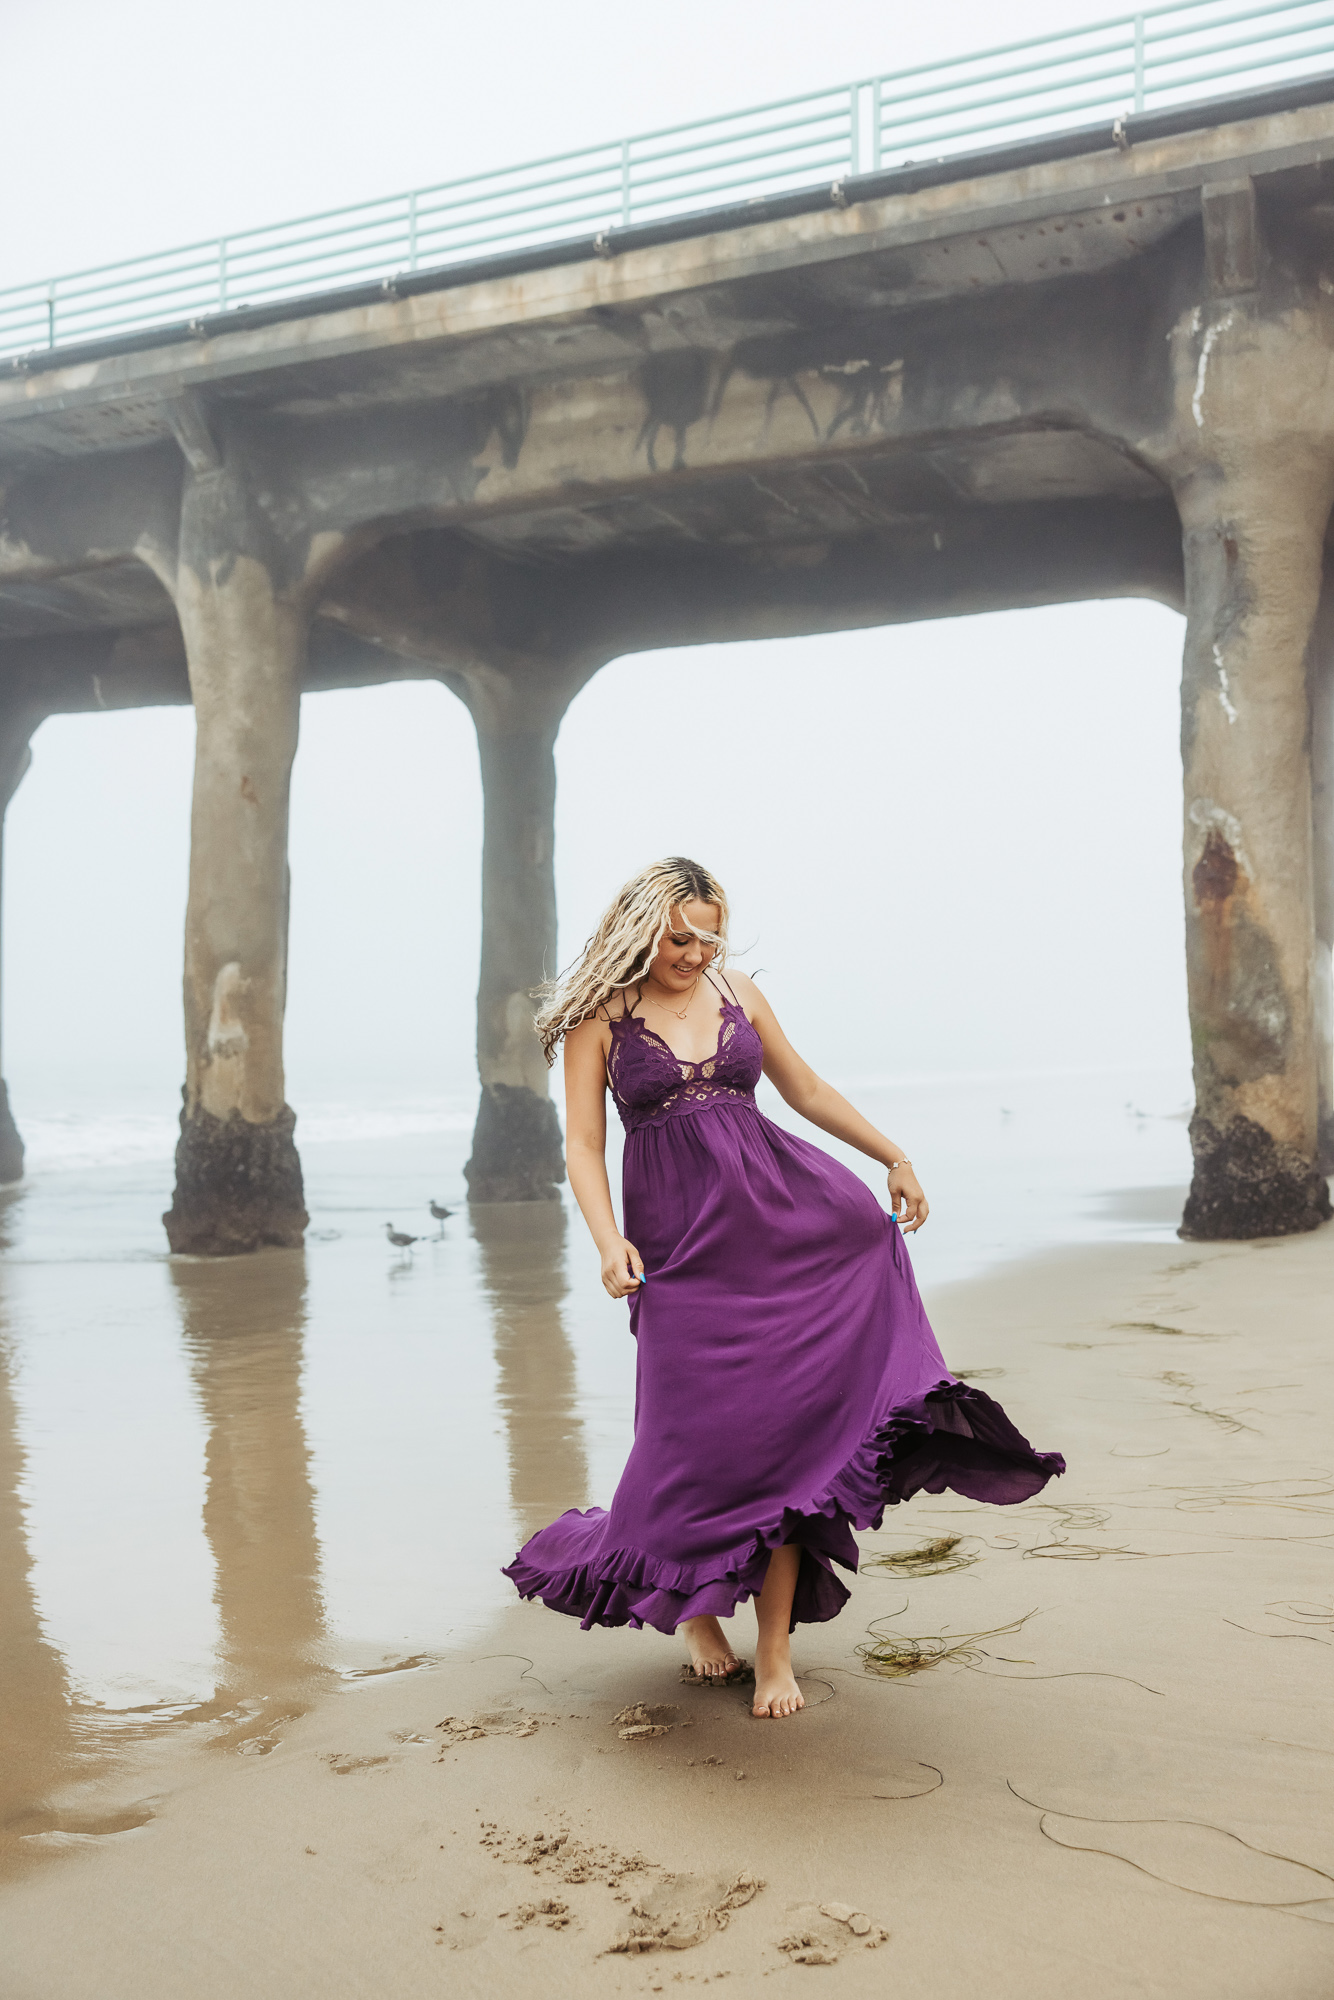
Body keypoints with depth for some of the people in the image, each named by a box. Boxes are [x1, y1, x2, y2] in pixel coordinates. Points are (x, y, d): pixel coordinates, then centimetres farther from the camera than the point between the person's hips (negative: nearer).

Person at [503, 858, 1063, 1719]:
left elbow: (806, 1088, 21)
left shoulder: (738, 993, 11)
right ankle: (696, 1612, 25)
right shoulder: (599, 1017, 1)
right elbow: (584, 1145, -2)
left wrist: (894, 1156, 21)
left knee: (786, 1419, -4)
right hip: (681, 1237, -3)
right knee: (701, 1428, -3)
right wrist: (609, 1241, -17)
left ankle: (776, 1647, 5)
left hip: (778, 1209, 3)